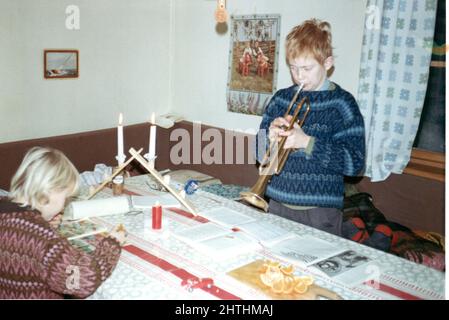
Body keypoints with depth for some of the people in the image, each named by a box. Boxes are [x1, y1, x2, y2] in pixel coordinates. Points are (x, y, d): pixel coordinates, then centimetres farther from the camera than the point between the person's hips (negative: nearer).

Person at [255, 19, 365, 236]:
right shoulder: (281, 99, 5)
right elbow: (261, 153, 10)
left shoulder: (342, 103, -7)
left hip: (320, 213, -4)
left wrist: (307, 142, -22)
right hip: (278, 206, 4)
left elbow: (354, 163, -15)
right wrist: (270, 136, -12)